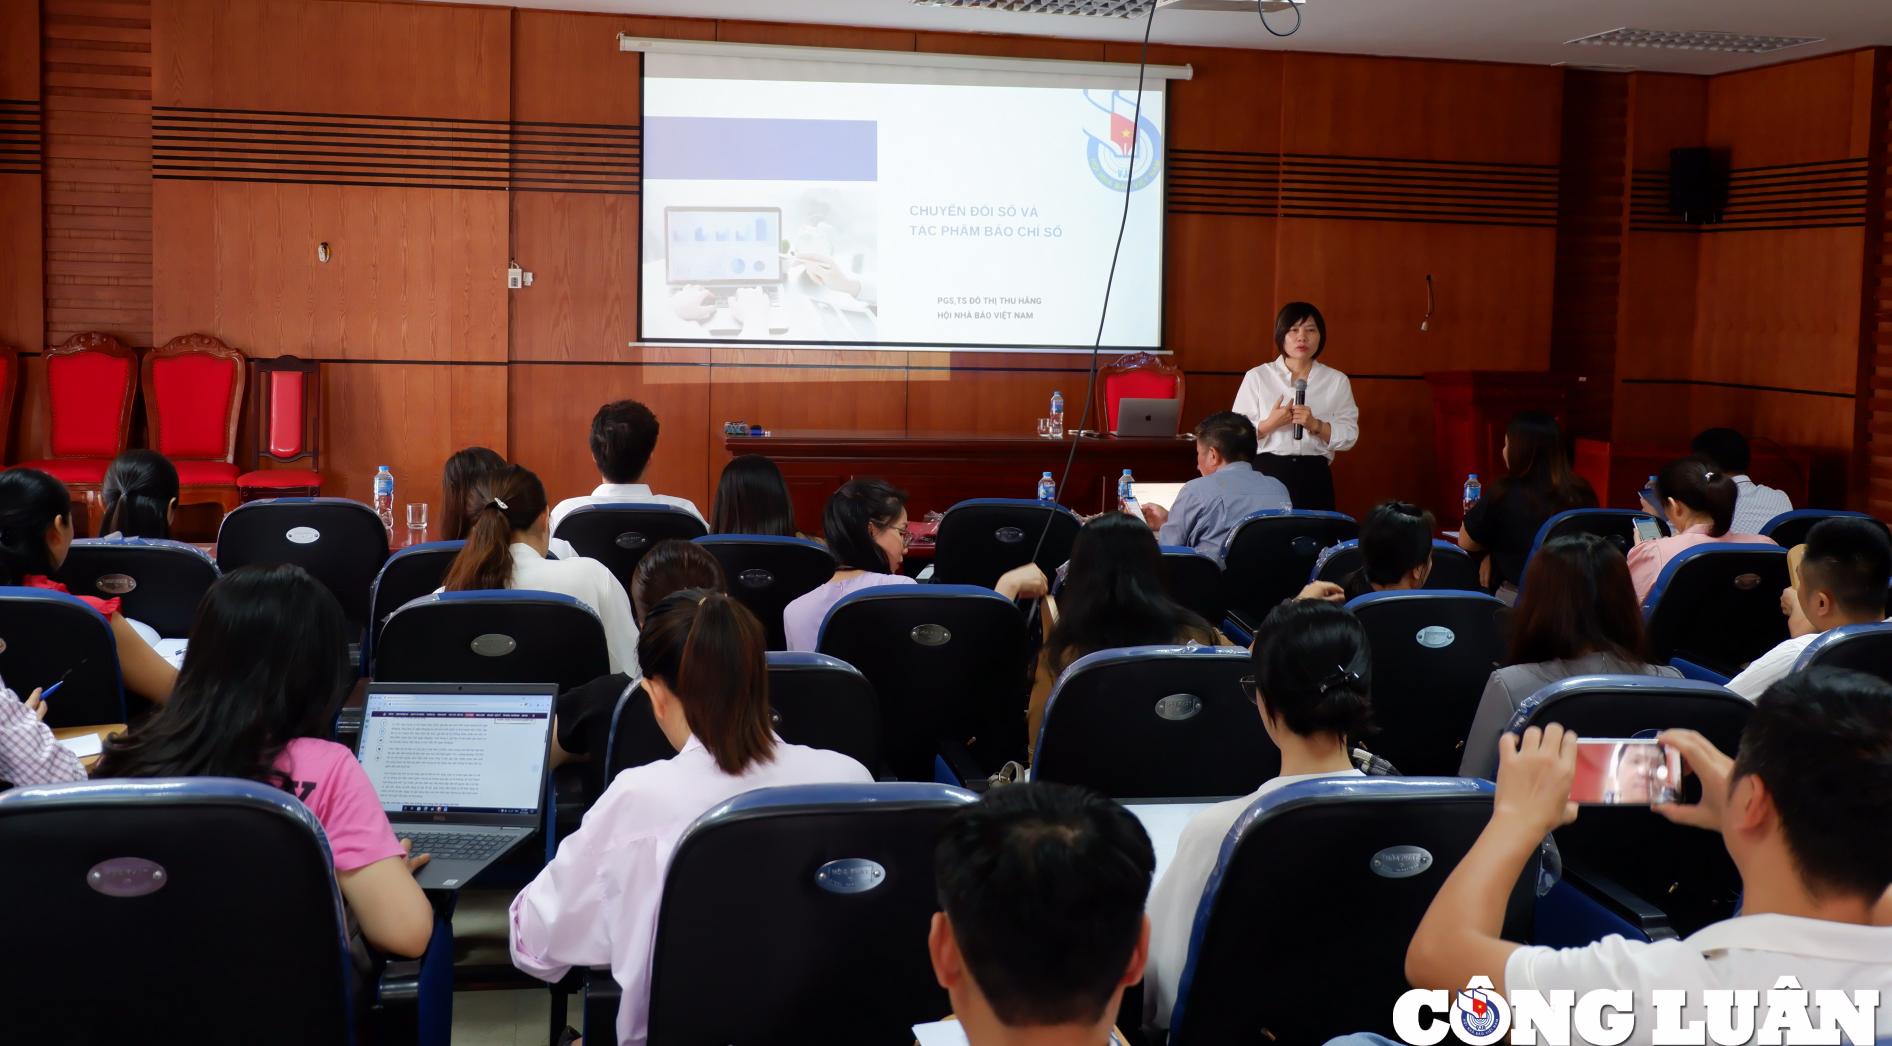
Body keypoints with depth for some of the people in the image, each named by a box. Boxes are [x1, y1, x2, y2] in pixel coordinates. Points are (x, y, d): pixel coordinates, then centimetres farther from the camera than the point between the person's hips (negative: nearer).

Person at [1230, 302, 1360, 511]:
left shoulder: (1336, 381, 8)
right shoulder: (1257, 377, 4)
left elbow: (1349, 436, 3)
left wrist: (1315, 425, -14)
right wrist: (1270, 424, -16)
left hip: (1314, 478, 1)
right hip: (1267, 474, -1)